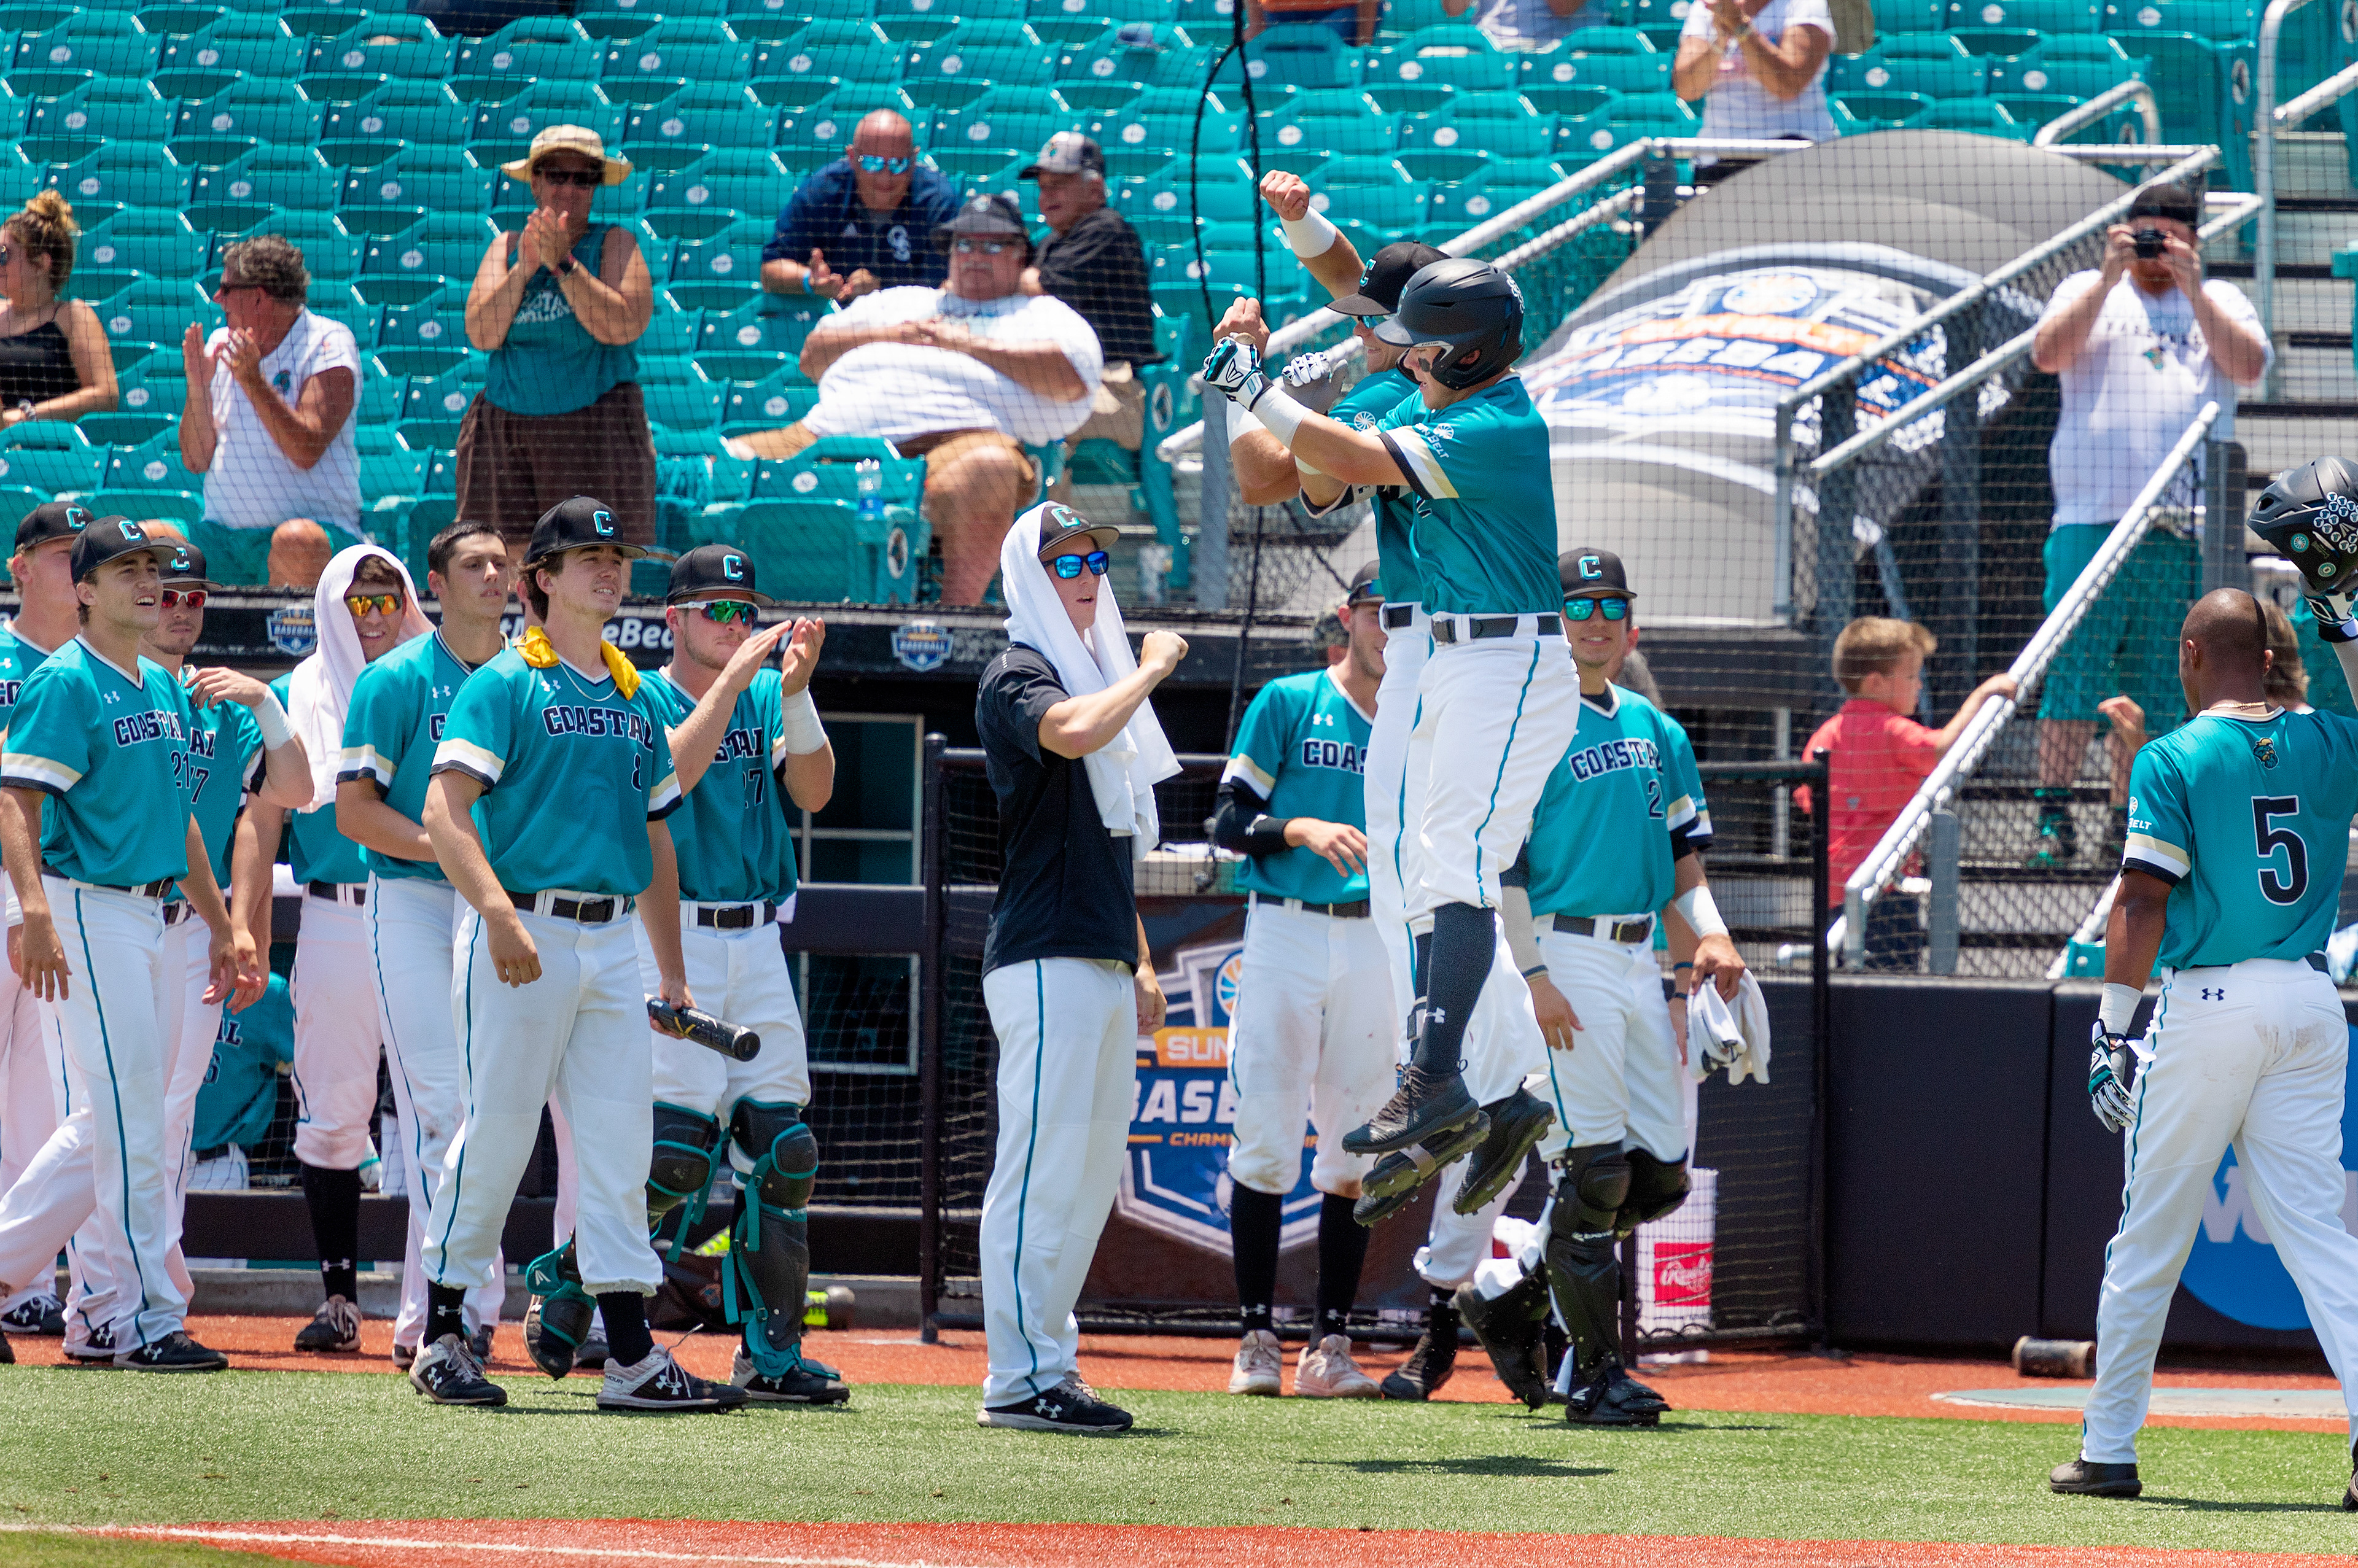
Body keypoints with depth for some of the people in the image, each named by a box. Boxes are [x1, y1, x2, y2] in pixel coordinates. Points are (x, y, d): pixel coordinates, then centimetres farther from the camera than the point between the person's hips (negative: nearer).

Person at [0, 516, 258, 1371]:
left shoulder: (165, 689, 17)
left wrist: (222, 926, 23)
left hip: (152, 913, 9)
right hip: (86, 909, -9)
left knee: (110, 1123, 12)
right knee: (129, 1116, -10)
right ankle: (148, 1320, -9)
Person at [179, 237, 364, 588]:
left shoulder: (328, 342, -4)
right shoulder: (220, 344, 12)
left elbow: (307, 452, -16)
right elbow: (196, 461, 9)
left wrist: (253, 381, -21)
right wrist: (197, 387, -6)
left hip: (319, 522, -5)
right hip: (222, 530, 5)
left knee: (296, 538, -39)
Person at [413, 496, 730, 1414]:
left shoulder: (637, 700, 18)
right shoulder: (505, 684, -2)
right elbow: (445, 812, -13)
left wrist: (673, 973, 17)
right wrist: (499, 911, -26)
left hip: (614, 944, 6)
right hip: (525, 932, -6)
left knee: (620, 1147, 2)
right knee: (498, 1132, -5)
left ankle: (632, 1359, 0)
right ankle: (441, 1339, 5)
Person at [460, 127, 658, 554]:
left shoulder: (615, 243, 4)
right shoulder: (506, 247, 13)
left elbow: (622, 327, -11)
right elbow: (482, 334, 1)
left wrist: (562, 263, -15)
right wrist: (523, 268, -10)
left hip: (593, 426, -3)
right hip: (506, 426, 3)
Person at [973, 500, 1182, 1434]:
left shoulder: (1099, 675, 22)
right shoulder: (1019, 677, -6)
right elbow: (1074, 733, -31)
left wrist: (1142, 961, 22)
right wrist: (1151, 669, -14)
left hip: (1104, 962, 9)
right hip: (1046, 960, -9)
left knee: (1095, 1170, 10)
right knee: (1043, 1165, -12)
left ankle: (1049, 1362, 14)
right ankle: (1020, 1377, -13)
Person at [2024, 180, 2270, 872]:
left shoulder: (2220, 301, 16)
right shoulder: (2088, 291, 14)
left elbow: (2249, 365, -2)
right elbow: (2048, 353, -3)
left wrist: (2191, 287, -8)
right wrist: (2109, 278, -9)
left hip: (2184, 527, 2)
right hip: (2093, 517, -2)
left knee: (2155, 688, 3)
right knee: (2074, 672, -9)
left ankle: (2127, 822, 9)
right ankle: (2054, 820, -8)